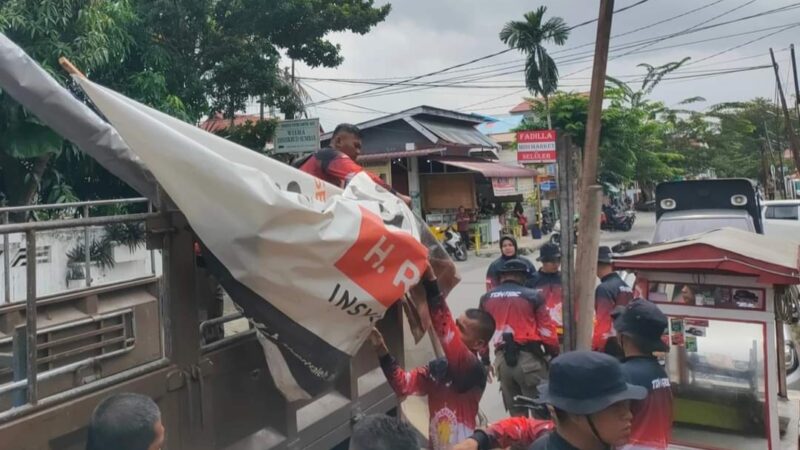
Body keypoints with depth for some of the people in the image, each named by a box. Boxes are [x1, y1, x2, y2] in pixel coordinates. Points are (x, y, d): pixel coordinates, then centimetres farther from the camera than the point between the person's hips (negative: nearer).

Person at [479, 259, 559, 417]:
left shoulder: (486, 298, 9)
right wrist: (555, 355, 8)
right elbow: (547, 330, -4)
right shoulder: (533, 296, -3)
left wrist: (485, 360, 23)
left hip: (502, 359, 4)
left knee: (517, 414, 18)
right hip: (528, 358, -4)